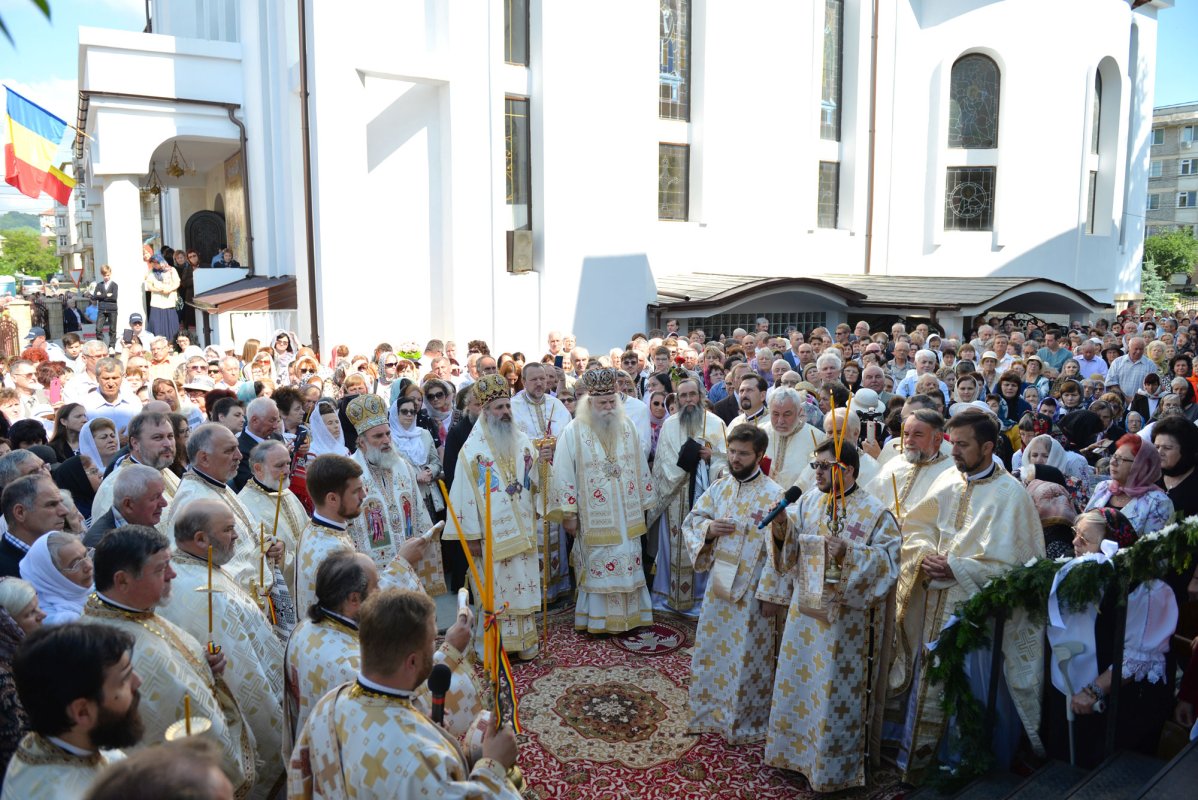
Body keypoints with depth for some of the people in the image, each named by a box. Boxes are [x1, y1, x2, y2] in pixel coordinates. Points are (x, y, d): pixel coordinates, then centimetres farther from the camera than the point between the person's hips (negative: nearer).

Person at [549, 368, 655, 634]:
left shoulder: (626, 427, 5)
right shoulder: (573, 432, -8)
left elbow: (641, 468, 12)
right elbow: (563, 475, -8)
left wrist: (643, 504, 13)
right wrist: (568, 513, -9)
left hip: (626, 516, 4)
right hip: (593, 519, -4)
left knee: (628, 565, 9)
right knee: (597, 567, 1)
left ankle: (629, 615, 21)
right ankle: (598, 619, 13)